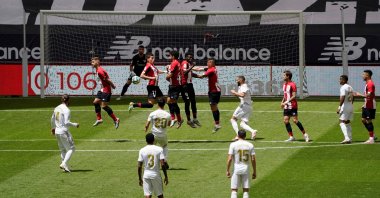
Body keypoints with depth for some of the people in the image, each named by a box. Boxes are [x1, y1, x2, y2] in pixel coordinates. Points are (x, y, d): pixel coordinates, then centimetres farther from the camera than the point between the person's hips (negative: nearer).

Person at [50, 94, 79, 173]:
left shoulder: (57, 108, 7)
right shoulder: (66, 110, -16)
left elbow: (52, 120, 20)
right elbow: (66, 123, -22)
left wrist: (53, 128, 37)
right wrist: (75, 124, -6)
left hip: (57, 131, 8)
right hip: (64, 132, -8)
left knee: (63, 149, 18)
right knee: (71, 148, 0)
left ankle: (65, 166, 19)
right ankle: (64, 163, -15)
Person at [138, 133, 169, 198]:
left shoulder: (142, 150, -2)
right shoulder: (159, 149, -6)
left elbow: (139, 166, -1)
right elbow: (162, 164, -11)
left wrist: (140, 178, 9)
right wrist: (166, 176, -2)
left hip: (146, 175, 1)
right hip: (156, 175, -1)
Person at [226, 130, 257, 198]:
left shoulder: (233, 145, -5)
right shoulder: (250, 145, 1)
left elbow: (229, 159, -9)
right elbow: (253, 159, 1)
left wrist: (227, 171, -1)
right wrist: (254, 171, 9)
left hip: (236, 169, -2)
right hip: (246, 169, 2)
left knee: (234, 190, 2)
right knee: (246, 190, 8)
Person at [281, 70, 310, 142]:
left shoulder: (292, 84, -12)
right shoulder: (284, 85, 13)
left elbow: (293, 96, -17)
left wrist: (286, 102, -22)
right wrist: (282, 102, 8)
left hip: (292, 106, -8)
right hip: (286, 106, 8)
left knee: (295, 120, -10)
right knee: (285, 120, 1)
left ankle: (305, 134, 0)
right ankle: (291, 137, 6)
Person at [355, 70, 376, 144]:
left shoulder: (370, 84, -18)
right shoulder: (367, 83, 15)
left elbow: (369, 95, -26)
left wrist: (359, 94, -18)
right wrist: (365, 104, 21)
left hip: (370, 106, -10)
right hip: (367, 106, 10)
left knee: (368, 121, -6)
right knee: (363, 120, 13)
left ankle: (371, 139, -2)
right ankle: (372, 135, 20)